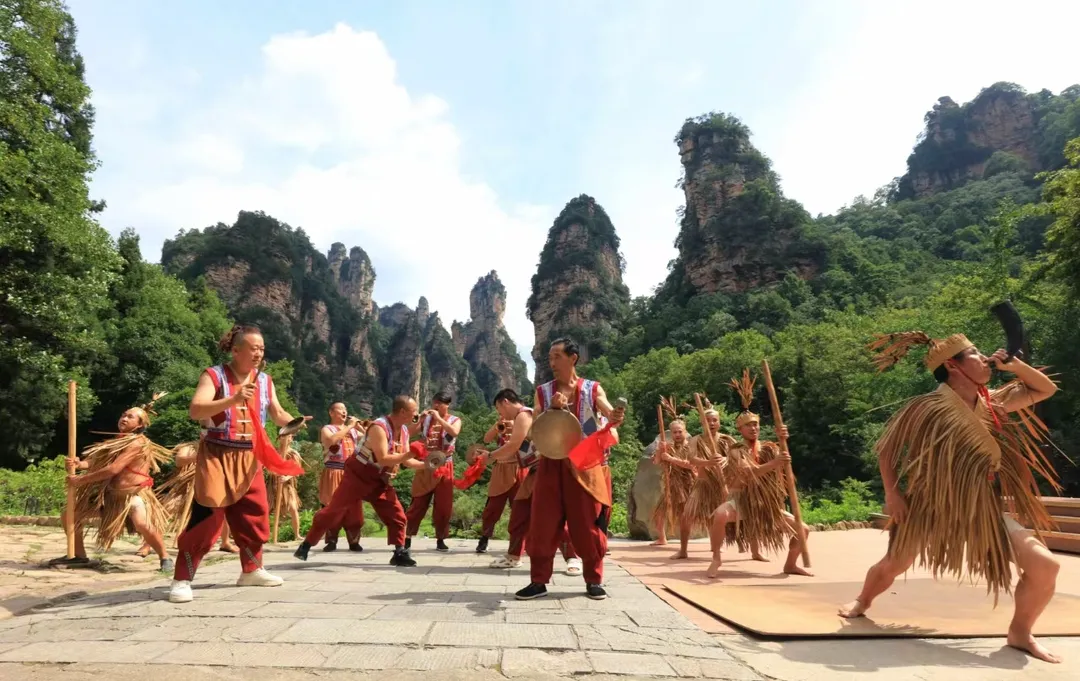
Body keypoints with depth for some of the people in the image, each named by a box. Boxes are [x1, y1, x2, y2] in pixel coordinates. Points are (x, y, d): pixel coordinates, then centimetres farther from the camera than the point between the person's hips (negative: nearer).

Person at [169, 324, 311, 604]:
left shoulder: (264, 380, 6)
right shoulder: (214, 376, -11)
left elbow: (277, 414, 10)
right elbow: (195, 410, -24)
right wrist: (233, 399, -36)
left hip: (249, 458, 6)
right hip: (217, 457, -6)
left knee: (255, 515, 11)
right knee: (206, 516, -8)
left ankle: (251, 570, 28)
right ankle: (182, 580, 4)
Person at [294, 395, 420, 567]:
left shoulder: (404, 431, 1)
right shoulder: (379, 427, -26)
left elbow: (405, 459, 4)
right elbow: (383, 459, -32)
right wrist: (411, 454, -32)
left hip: (378, 480, 7)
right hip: (358, 475, -7)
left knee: (396, 514, -2)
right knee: (334, 511, -2)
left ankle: (399, 553, 4)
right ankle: (306, 545, 13)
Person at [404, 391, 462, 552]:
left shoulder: (455, 420, 2)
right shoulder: (427, 419, 8)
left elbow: (454, 432, -20)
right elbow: (409, 433, 1)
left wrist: (439, 418, -18)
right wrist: (420, 419, -11)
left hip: (444, 467, -1)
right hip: (424, 466, 1)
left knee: (443, 506, 3)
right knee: (418, 503, 2)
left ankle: (440, 540, 13)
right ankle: (407, 537, 7)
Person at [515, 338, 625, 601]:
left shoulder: (593, 389, 2)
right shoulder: (543, 391, 6)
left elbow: (610, 414, -14)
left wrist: (615, 420, -39)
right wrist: (552, 408, -18)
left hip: (586, 464, -1)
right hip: (552, 464, 2)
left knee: (588, 525, 4)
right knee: (543, 524, 2)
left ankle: (593, 580, 18)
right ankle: (539, 580, 12)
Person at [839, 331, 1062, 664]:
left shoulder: (993, 402, 1)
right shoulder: (929, 407, -16)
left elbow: (1046, 389, 14)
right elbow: (886, 446, -9)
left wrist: (1013, 364, -3)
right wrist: (892, 492, -14)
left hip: (984, 508, 4)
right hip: (929, 504, -4)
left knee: (1045, 566, -9)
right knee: (892, 565, 7)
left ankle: (1019, 633, 14)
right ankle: (863, 601, 39)